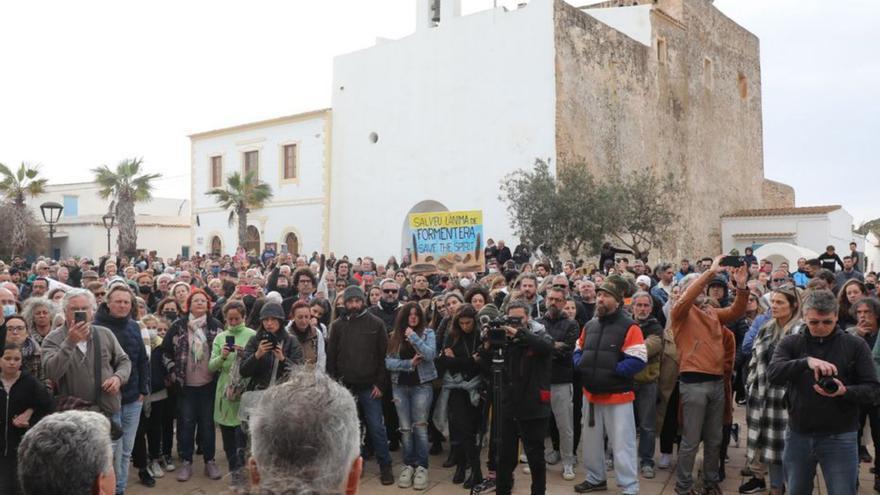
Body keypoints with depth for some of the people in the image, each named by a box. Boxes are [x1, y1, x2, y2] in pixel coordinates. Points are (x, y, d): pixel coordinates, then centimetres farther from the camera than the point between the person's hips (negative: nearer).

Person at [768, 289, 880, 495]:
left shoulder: (855, 345, 0)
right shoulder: (790, 344, 2)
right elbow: (773, 374, -16)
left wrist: (845, 392, -23)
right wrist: (806, 362, -32)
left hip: (840, 438, -2)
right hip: (798, 436, 2)